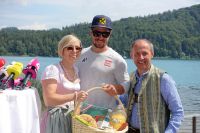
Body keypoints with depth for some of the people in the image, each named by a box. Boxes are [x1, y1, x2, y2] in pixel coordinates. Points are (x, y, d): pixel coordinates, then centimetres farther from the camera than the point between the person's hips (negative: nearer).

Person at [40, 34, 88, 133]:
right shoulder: (52, 69, -12)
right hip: (56, 119, -7)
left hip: (73, 118, 7)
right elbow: (49, 99, -21)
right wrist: (74, 96, -27)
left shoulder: (76, 70, 11)